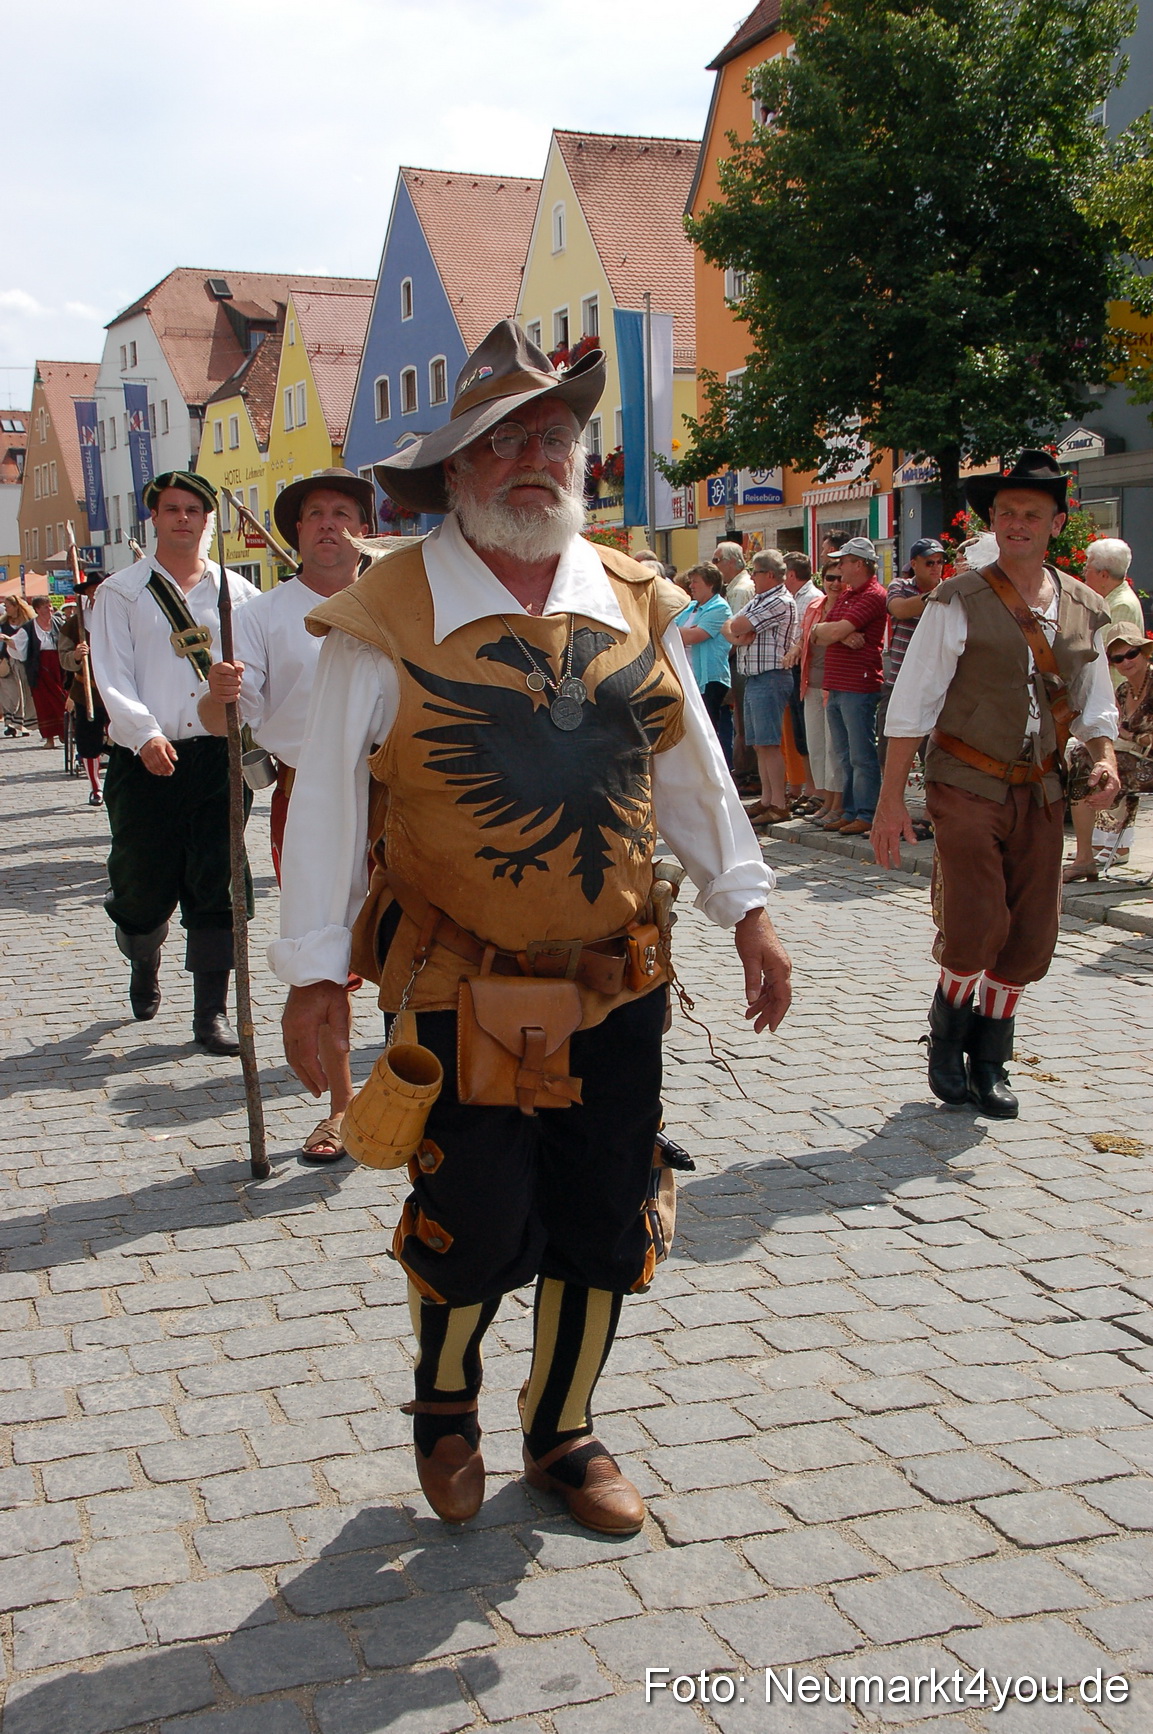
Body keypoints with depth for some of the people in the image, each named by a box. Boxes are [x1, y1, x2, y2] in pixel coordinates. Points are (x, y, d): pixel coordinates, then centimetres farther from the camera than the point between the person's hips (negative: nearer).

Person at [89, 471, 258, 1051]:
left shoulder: (236, 592, 12)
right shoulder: (121, 593, 8)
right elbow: (112, 677, -2)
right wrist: (146, 734, -18)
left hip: (218, 757, 1)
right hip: (144, 762, -1)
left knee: (216, 888, -1)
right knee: (144, 889, 5)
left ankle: (211, 1012, 7)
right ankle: (144, 965, 38)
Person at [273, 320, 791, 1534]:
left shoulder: (634, 605, 5)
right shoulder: (390, 615, -9)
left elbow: (691, 768, 13)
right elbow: (326, 794, -6)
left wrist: (746, 909, 10)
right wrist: (313, 969, -7)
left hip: (618, 981, 4)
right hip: (460, 991, -4)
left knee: (604, 1228, 11)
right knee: (476, 1229, 1)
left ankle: (563, 1434, 35)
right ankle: (444, 1401, 35)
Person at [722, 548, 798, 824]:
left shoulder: (780, 602, -12)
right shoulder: (758, 600, 20)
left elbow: (739, 626, -15)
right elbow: (728, 627, 13)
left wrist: (737, 628, 8)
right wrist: (736, 637, -9)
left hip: (770, 678, -10)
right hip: (752, 677, 10)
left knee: (769, 744, -10)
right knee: (758, 744, 11)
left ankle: (778, 805, -8)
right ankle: (766, 799, 16)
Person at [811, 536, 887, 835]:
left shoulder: (873, 596, -10)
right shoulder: (845, 595, 20)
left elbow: (834, 632, -19)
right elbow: (818, 638, 12)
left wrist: (824, 629, 3)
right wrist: (843, 635, -8)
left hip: (860, 687, -9)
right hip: (836, 686, 10)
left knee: (862, 756, -5)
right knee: (846, 755, 13)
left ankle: (867, 815, 0)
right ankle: (850, 812, 20)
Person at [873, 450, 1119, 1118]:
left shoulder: (1084, 608, 8)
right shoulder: (960, 603, -7)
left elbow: (1095, 701, 16)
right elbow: (911, 705, -7)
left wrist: (1105, 756, -5)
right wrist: (892, 798, -11)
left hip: (1041, 792, 5)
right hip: (968, 786, -4)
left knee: (1031, 939, 6)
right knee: (975, 929, -13)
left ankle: (989, 1061, 26)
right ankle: (948, 1033, 17)